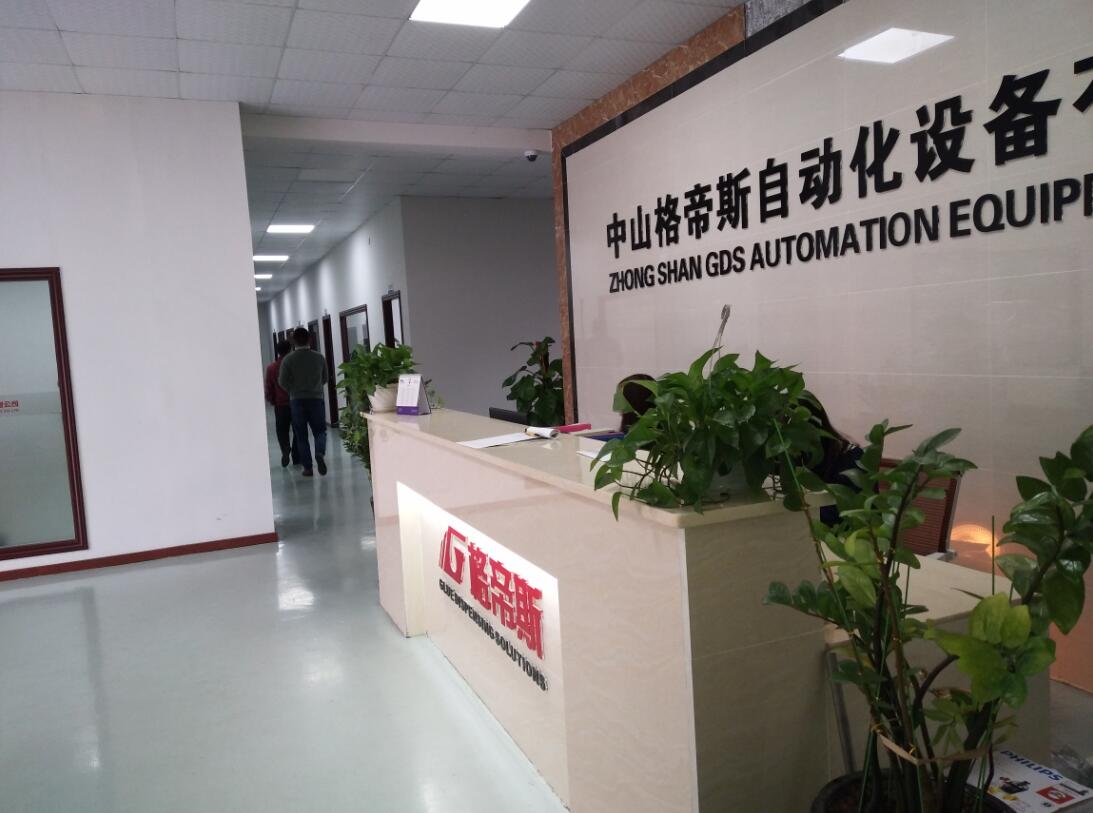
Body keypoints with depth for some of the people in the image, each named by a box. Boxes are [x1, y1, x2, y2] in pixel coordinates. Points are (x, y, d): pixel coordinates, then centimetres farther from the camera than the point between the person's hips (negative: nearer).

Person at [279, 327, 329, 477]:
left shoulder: (288, 359, -6)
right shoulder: (319, 357, -1)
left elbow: (283, 382, -7)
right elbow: (325, 379, 8)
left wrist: (294, 389, 13)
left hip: (297, 400, -1)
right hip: (316, 399, 1)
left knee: (301, 435, 8)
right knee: (320, 431, 10)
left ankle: (307, 467, 7)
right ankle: (320, 453, -19)